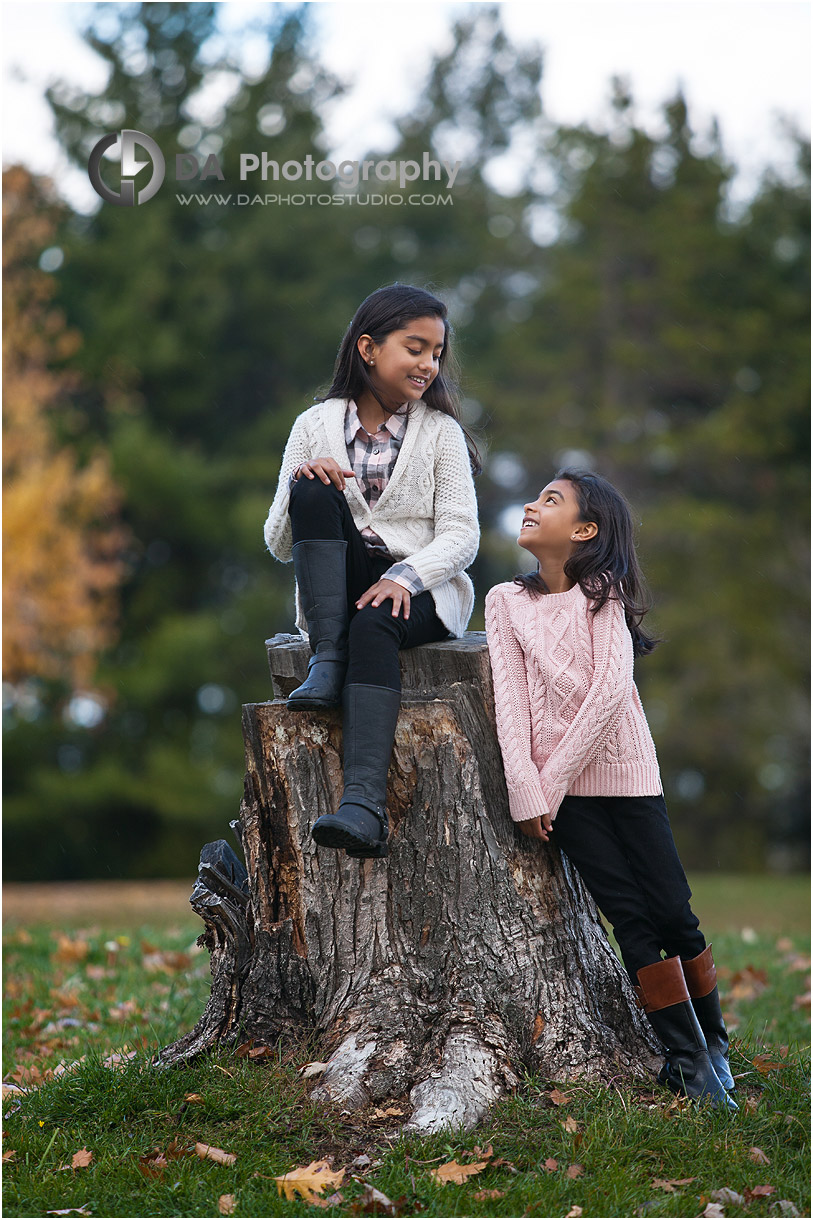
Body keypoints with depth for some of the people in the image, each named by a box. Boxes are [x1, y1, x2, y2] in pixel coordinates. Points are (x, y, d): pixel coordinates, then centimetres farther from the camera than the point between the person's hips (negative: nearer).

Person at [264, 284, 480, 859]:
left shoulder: (440, 430, 7)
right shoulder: (316, 426, 8)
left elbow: (461, 534, -3)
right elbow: (279, 546, 5)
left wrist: (403, 577, -22)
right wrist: (300, 485, -16)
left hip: (420, 590, -1)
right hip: (333, 591, 2)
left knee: (373, 625, -37)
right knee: (314, 490, -24)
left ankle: (364, 802, -52)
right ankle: (327, 660, -30)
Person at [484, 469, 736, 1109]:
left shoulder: (602, 593, 0)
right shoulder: (506, 600, 6)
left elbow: (610, 688, -12)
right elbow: (510, 695, -2)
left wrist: (553, 779, -15)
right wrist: (524, 788, -13)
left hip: (623, 769, -1)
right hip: (557, 783, 1)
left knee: (674, 912, -1)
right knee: (631, 917, -3)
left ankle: (715, 1040, 16)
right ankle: (689, 1059, 3)